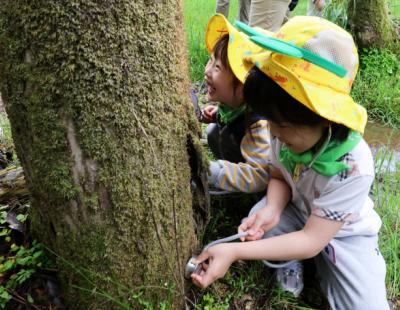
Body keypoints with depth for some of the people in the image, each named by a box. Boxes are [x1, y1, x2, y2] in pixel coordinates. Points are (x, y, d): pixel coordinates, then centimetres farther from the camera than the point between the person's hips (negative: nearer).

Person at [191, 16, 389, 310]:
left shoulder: (352, 167, -37)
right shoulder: (288, 129, -24)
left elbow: (312, 240, -32)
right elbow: (279, 177, -4)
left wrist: (234, 251, -38)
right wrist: (271, 210, -29)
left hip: (344, 233, -3)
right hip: (297, 210, 3)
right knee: (257, 229, -26)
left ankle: (325, 267, 11)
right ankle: (289, 262, 5)